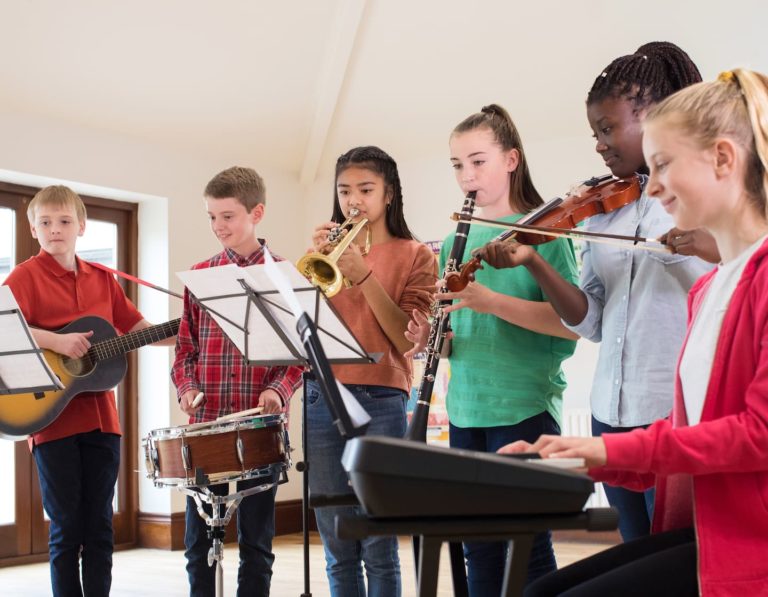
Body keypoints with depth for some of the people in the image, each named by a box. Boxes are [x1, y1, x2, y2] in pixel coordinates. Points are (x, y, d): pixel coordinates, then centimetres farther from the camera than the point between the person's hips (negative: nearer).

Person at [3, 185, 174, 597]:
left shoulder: (102, 279, 12)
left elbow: (136, 327, 13)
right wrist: (57, 341, -25)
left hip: (100, 418, 5)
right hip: (52, 418, -4)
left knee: (100, 525, 8)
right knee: (66, 528, 2)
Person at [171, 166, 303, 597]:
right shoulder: (200, 275, 10)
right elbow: (186, 347, 12)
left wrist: (278, 390, -16)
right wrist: (187, 388, -6)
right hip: (205, 420, 2)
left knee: (256, 540, 6)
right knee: (199, 540, 7)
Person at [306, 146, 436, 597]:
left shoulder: (414, 255, 4)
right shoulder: (331, 251, 14)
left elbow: (408, 339, -8)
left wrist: (364, 276, -16)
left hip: (380, 402, -3)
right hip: (322, 399, 4)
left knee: (378, 549, -3)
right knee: (338, 550, 7)